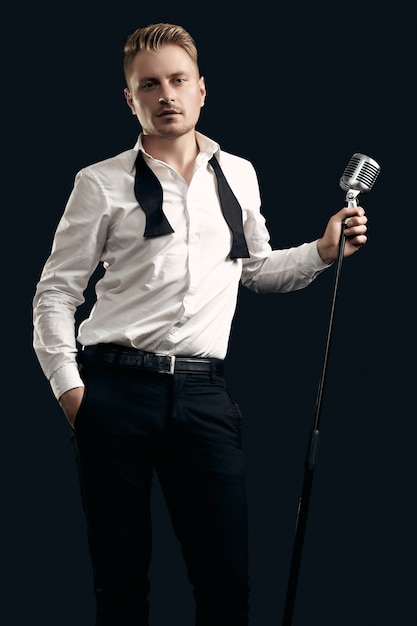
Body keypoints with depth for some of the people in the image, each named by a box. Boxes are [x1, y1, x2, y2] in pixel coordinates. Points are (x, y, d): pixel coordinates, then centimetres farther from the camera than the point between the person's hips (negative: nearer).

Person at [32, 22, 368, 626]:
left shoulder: (240, 176, 15)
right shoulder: (103, 184, 4)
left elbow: (258, 269, 29)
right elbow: (55, 292, 5)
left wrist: (323, 251, 13)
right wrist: (68, 387, -4)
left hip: (203, 393, 2)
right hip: (117, 388, -2)